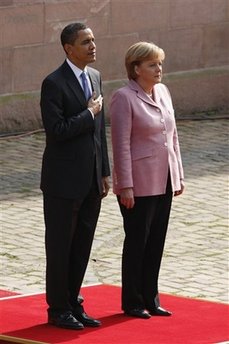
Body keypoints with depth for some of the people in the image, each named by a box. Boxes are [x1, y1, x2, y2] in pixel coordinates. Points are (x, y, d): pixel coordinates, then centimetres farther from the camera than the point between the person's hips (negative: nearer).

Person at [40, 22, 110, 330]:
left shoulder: (95, 77, 10)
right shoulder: (54, 84, -15)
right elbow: (56, 131, -22)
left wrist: (105, 172, 13)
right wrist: (89, 114, -14)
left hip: (91, 180, 7)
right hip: (64, 181, -7)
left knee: (82, 247, 12)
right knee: (60, 247, 4)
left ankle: (73, 304, 22)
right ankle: (58, 310, 13)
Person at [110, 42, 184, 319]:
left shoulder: (162, 91, 9)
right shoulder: (124, 98, -12)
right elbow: (121, 144, -15)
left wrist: (178, 175, 13)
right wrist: (126, 187, -17)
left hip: (163, 182, 7)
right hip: (139, 184, -6)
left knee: (156, 242, 10)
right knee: (137, 242, 2)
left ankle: (150, 298, 19)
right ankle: (132, 302, 12)